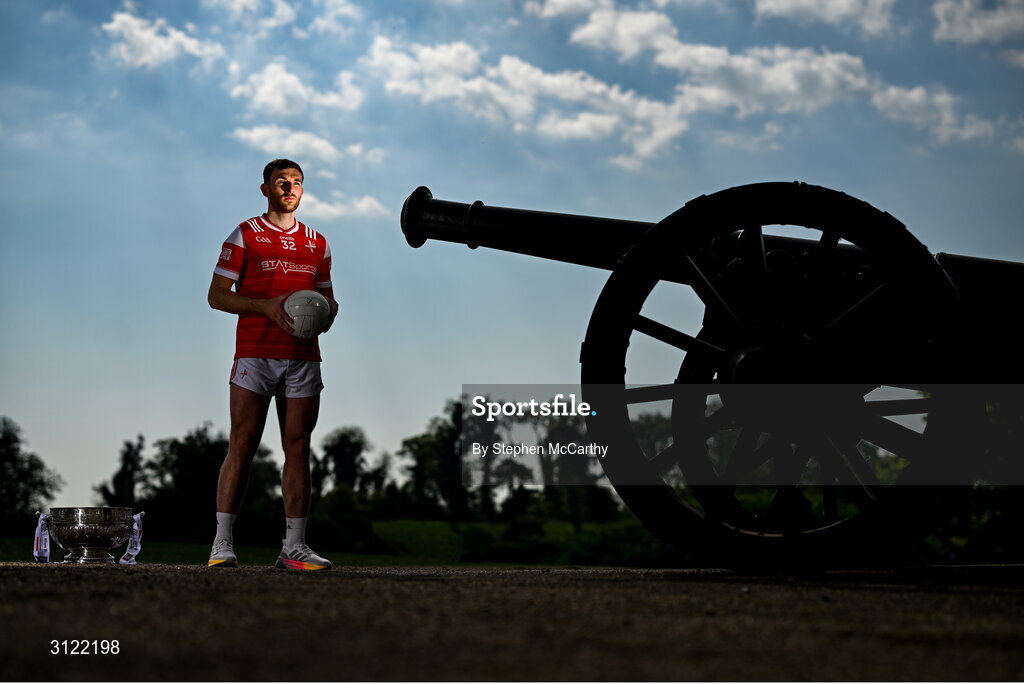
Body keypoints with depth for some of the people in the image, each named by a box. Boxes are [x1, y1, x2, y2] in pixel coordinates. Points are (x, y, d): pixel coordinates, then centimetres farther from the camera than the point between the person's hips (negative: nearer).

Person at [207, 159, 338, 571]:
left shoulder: (317, 244, 16)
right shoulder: (245, 236, 3)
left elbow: (327, 298, 22)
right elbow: (217, 295, -2)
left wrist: (328, 311, -2)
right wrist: (267, 306, -15)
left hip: (303, 358, 4)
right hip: (255, 354, -4)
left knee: (297, 448, 1)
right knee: (241, 446, -7)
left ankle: (293, 547, 4)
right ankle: (222, 545, -4)